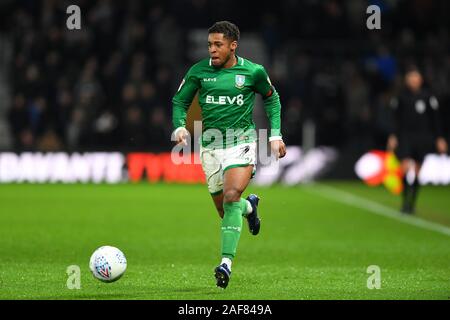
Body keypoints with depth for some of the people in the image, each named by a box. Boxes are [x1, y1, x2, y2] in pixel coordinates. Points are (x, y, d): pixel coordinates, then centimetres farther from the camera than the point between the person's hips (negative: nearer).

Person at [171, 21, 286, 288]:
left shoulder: (253, 72, -4)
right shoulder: (199, 71, -1)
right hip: (210, 144, 3)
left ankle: (227, 262, -23)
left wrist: (276, 135, 8)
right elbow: (180, 101, 9)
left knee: (232, 197, -25)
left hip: (242, 141, -3)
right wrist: (180, 127, -10)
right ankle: (250, 206, 46)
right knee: (224, 210, 9)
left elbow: (271, 98, 13)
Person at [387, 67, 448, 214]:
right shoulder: (401, 97, 2)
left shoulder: (428, 97, 2)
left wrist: (439, 139, 2)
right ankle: (405, 201, -8)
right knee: (406, 168, -16)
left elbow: (435, 119, 5)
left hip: (423, 139, 1)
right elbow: (396, 119, 4)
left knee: (416, 172, 4)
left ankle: (411, 204, 17)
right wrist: (393, 137, -4)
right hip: (405, 137, -1)